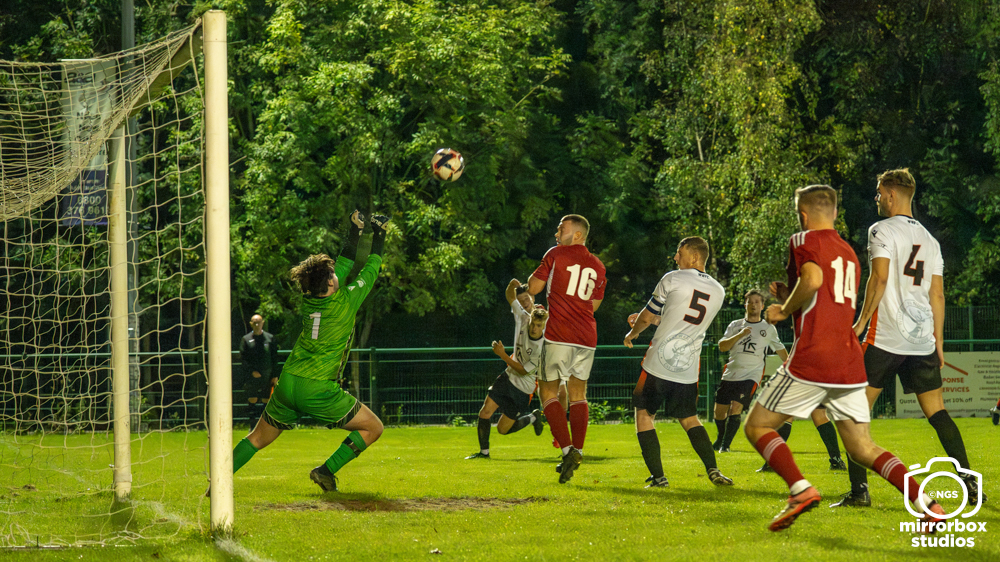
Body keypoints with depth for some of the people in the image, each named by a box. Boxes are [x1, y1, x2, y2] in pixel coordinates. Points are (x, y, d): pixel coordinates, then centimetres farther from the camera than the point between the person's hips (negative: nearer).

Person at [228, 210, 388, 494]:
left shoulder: (308, 300, 3)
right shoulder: (346, 301, -13)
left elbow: (344, 266, 18)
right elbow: (370, 271, 4)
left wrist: (355, 232, 27)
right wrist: (379, 235, 17)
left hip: (287, 384, 6)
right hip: (318, 391, -6)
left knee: (259, 438, 20)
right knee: (373, 428, 6)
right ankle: (326, 470, -3)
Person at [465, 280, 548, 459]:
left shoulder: (543, 347, -26)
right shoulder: (523, 318, -11)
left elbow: (524, 371, -21)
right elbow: (510, 295, -3)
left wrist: (503, 355, -24)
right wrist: (513, 285, -21)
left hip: (523, 388, -5)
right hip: (509, 377, 5)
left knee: (503, 429, 3)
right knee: (485, 412, -7)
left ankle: (533, 418, 28)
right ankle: (484, 451, 10)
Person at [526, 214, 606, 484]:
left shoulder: (555, 255, -2)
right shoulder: (597, 267, 13)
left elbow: (533, 288, 1)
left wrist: (532, 278, 21)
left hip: (559, 337, -5)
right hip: (587, 338, 5)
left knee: (548, 392, 1)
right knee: (578, 395, 12)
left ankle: (567, 448, -16)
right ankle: (578, 449, -1)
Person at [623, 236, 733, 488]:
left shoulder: (672, 280, -6)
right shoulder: (718, 291, 11)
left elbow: (646, 318, 4)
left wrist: (632, 333, 25)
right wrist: (650, 320, 32)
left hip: (659, 363, -5)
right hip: (688, 370, 5)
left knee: (644, 414, 8)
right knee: (689, 419, 18)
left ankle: (658, 476, -1)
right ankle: (713, 469, 0)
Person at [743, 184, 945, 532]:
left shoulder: (805, 240, -1)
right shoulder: (849, 253, 23)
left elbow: (813, 280, -21)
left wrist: (783, 310, -6)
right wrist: (789, 298, 32)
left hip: (811, 360, -7)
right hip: (850, 364, 7)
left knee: (757, 426, 6)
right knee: (862, 447, 10)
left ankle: (800, 489, -16)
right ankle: (926, 501, -7)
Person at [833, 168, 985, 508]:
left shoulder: (882, 230, -3)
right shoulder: (930, 240, 16)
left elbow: (880, 277, -14)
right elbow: (937, 295, 15)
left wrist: (861, 321, -11)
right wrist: (939, 342, 17)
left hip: (886, 338, -6)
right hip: (923, 340, 6)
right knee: (937, 412, 8)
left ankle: (859, 489, -8)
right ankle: (971, 484, -1)